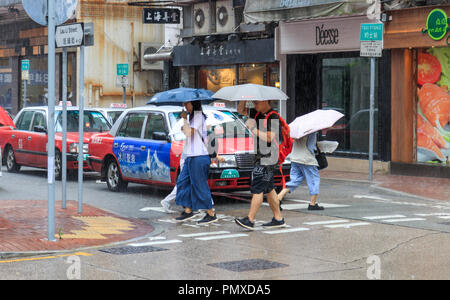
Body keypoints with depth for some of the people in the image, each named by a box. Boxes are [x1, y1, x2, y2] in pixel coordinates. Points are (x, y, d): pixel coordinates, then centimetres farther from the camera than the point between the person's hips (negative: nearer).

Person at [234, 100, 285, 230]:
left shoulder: (274, 118, -13)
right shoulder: (257, 114, 12)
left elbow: (269, 138, -23)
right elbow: (241, 110, 21)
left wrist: (253, 128, -18)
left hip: (267, 158, -9)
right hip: (260, 157, 9)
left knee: (257, 189, -11)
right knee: (269, 189, 13)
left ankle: (250, 220, -13)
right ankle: (278, 218, 20)